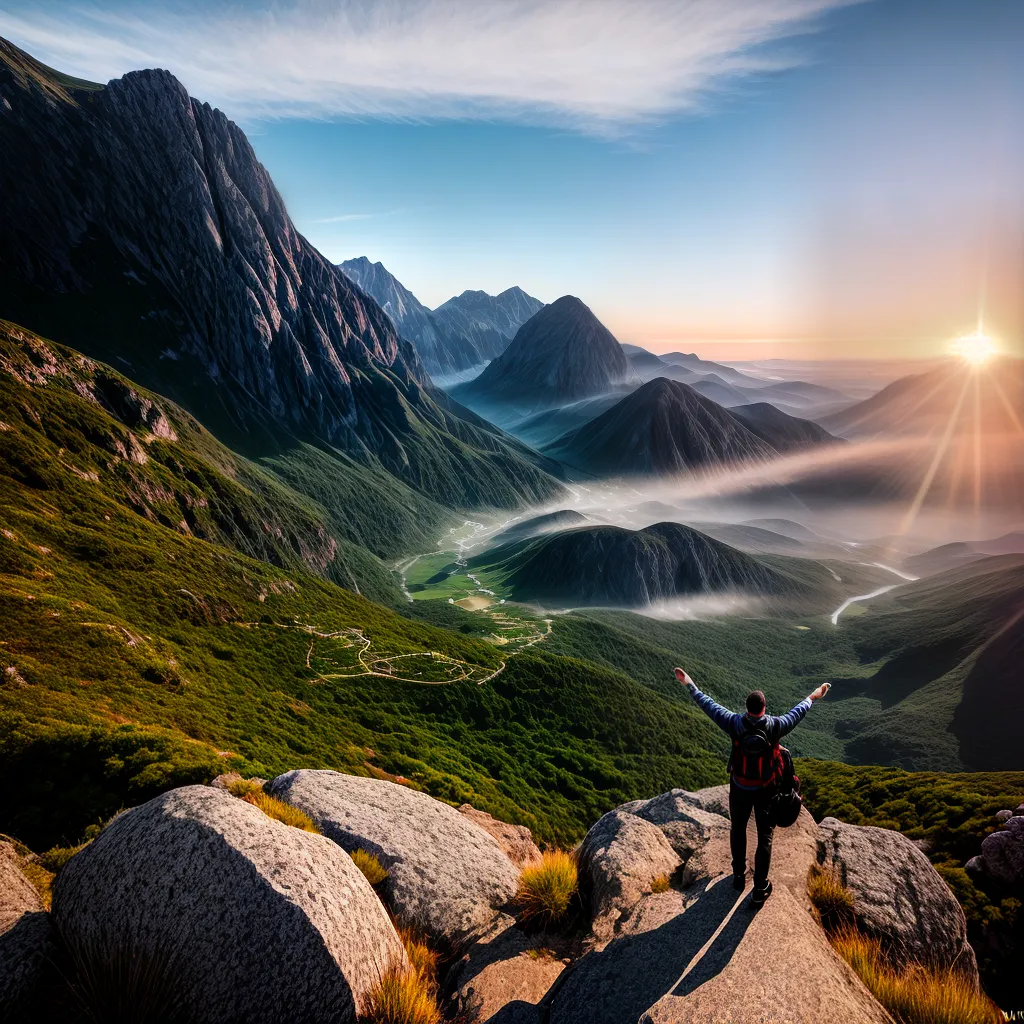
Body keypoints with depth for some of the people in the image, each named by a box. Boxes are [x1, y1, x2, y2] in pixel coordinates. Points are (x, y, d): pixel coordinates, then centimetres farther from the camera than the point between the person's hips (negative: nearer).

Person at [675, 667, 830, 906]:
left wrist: (690, 685, 3)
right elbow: (797, 712, -2)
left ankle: (739, 877, 37)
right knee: (765, 837, 13)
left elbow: (708, 705, -10)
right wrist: (813, 697, 16)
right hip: (766, 789, -1)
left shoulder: (735, 724, -21)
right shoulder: (774, 726, -21)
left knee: (738, 829, 23)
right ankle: (760, 890, 20)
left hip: (740, 789, 1)